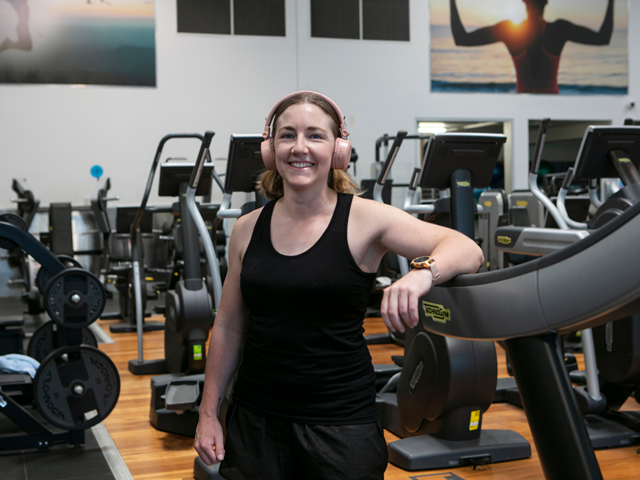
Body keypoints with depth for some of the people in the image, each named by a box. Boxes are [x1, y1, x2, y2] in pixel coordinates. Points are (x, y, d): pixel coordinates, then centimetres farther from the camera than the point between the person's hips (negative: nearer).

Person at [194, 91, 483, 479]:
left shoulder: (364, 220, -8)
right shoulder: (247, 231, 4)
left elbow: (467, 251, -15)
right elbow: (229, 327, 11)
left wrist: (421, 274, -36)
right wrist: (209, 412, 11)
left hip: (341, 421, -3)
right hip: (255, 418, 3)